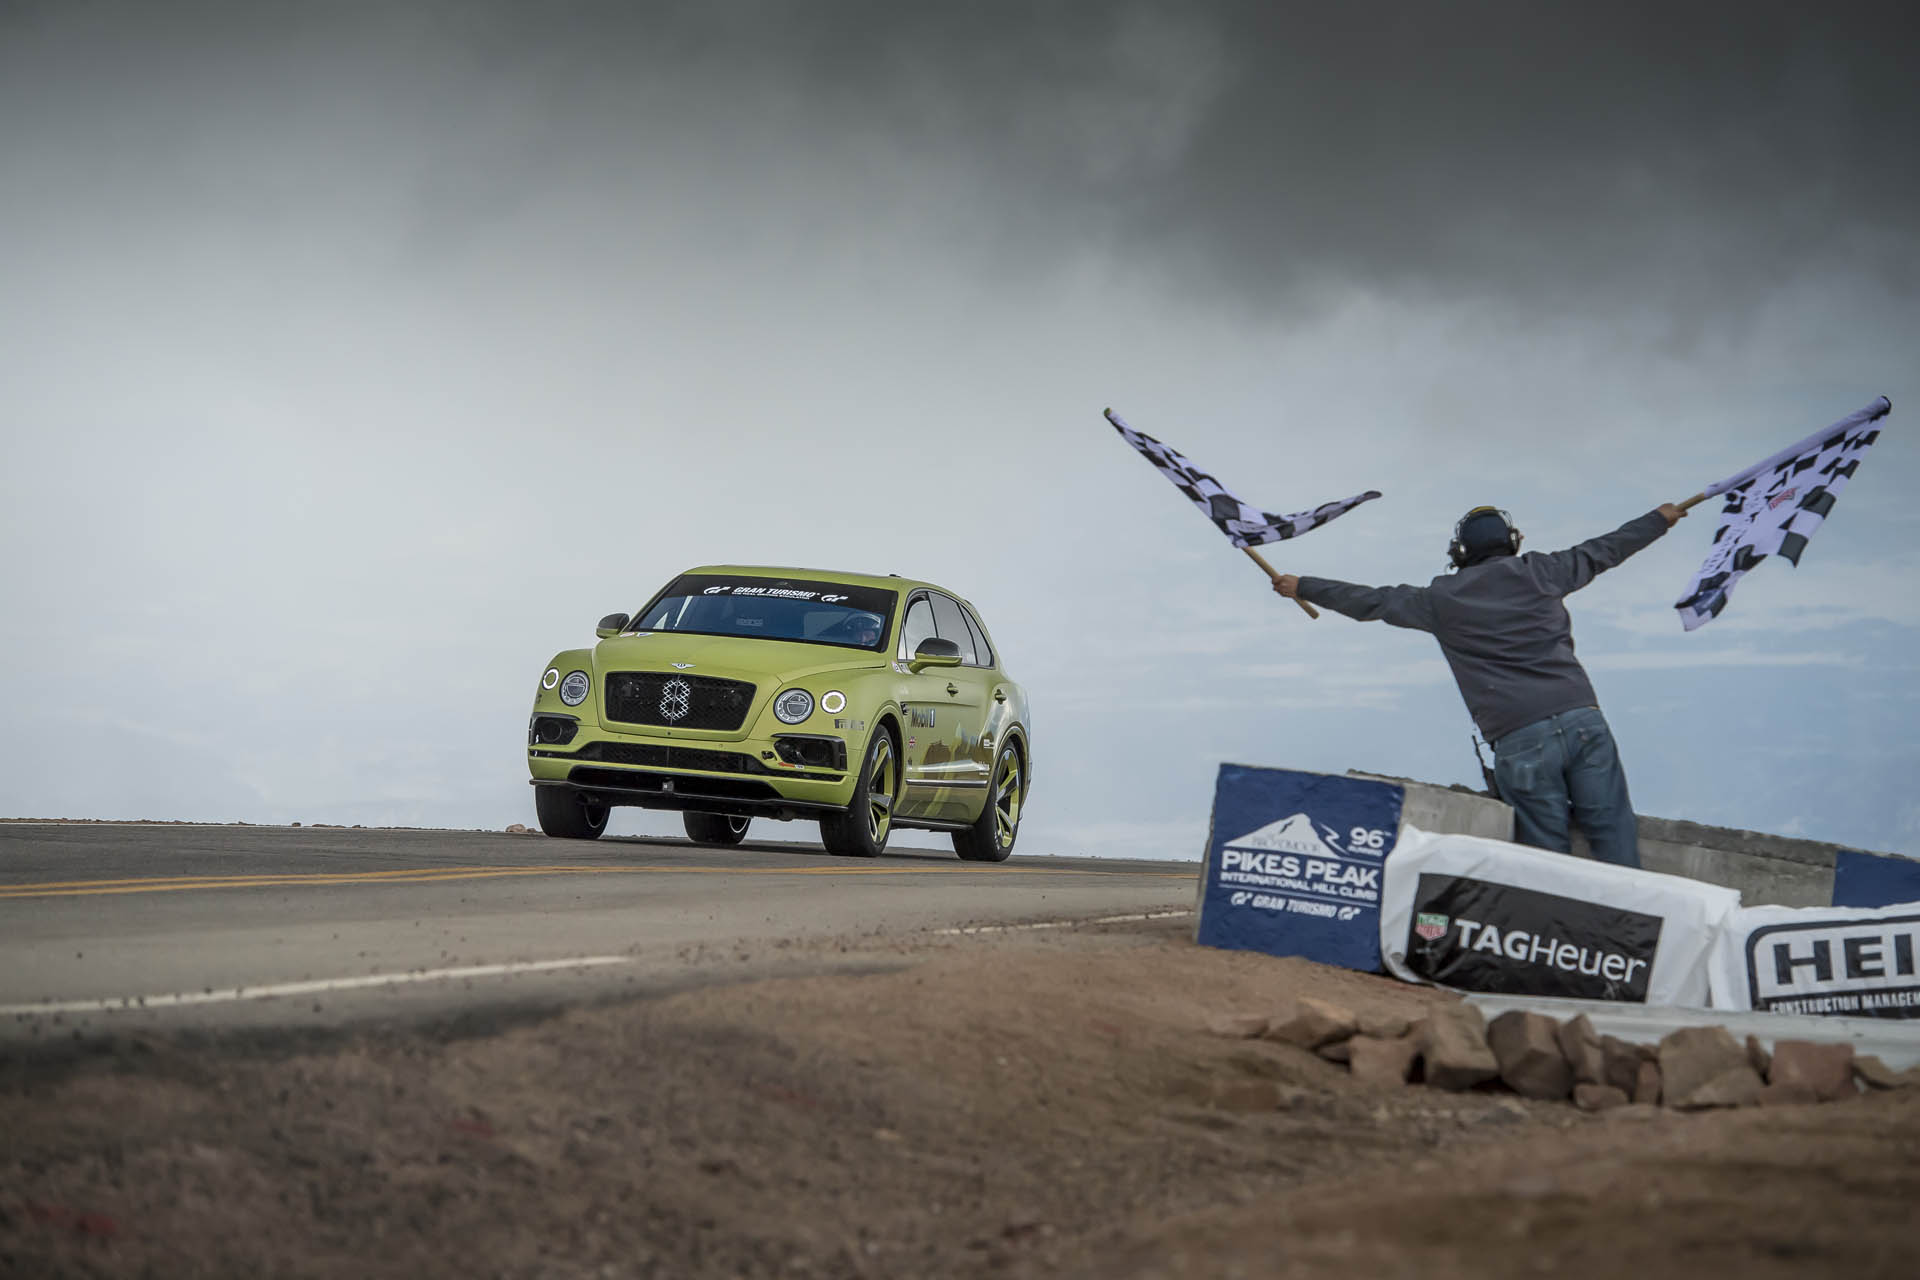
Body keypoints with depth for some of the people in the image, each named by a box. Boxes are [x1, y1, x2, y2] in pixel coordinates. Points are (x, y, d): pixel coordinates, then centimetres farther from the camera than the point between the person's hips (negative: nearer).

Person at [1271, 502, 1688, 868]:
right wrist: (1659, 519, 44)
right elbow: (1601, 551, 27)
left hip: (1520, 741, -1)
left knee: (1548, 851, 3)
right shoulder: (1538, 573, 13)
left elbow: (1369, 601, 20)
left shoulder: (1442, 599, 10)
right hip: (1582, 718, 1)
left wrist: (1302, 588, 34)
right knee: (1614, 837, 2)